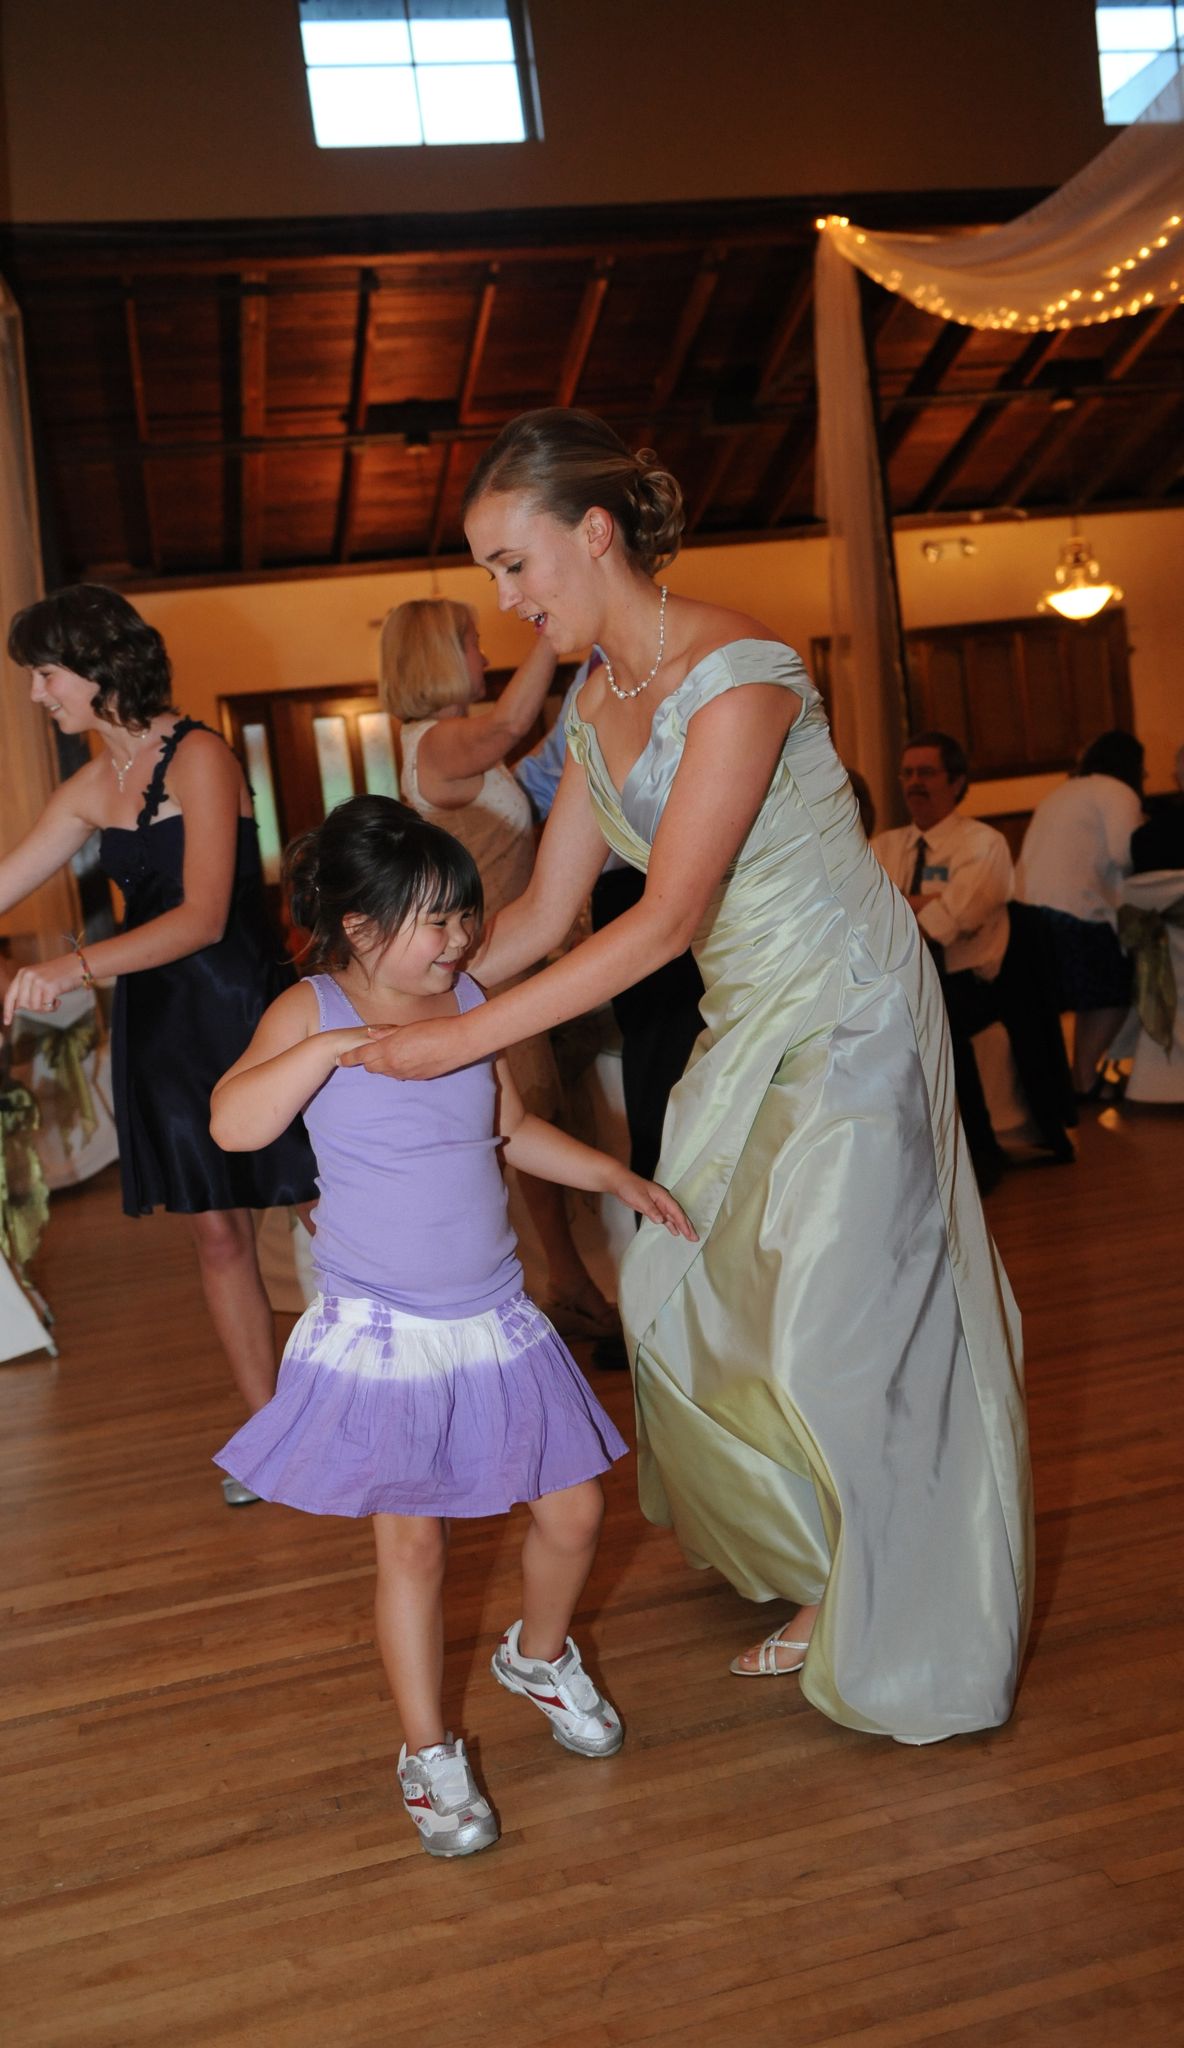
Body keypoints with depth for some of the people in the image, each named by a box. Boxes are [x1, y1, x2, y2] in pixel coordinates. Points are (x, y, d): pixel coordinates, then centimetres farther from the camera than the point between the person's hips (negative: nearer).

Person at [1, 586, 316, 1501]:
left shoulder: (198, 756, -13)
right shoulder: (90, 789, 9)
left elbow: (203, 916, -22)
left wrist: (77, 966, -33)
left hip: (245, 1007, -7)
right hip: (160, 1020, 7)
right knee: (215, 1229, 9)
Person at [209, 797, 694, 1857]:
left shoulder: (467, 1001, 4)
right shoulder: (312, 1012, -10)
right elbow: (233, 1124, -26)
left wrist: (621, 1178, 15)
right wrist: (333, 1048, -33)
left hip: (494, 1316, 5)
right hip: (383, 1331, -5)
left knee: (573, 1511, 10)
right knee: (413, 1541, 2)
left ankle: (539, 1656, 41)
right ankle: (429, 1751, 24)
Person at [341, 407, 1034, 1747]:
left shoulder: (733, 671, -23)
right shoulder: (599, 703, 4)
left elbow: (665, 919, -28)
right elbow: (543, 911, 5)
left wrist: (458, 1040, -28)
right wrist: (393, 1008, -1)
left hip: (851, 1018, -9)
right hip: (750, 1029, 9)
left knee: (840, 1322, -2)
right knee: (693, 1297, 11)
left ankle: (919, 1649, 21)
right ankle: (833, 1589, 29)